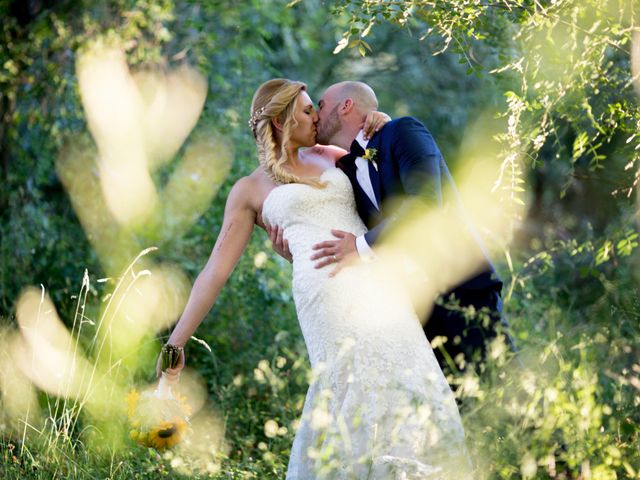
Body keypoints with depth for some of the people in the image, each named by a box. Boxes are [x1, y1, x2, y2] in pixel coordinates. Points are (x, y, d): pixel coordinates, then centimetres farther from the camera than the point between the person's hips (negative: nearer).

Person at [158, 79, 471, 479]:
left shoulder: (326, 157, 24)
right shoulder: (250, 190, 12)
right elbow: (216, 270, 11)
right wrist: (176, 342, 6)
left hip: (376, 278, 5)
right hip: (325, 289, -5)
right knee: (353, 390, -14)